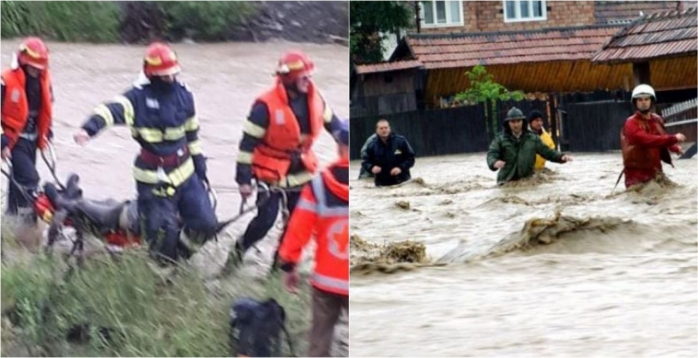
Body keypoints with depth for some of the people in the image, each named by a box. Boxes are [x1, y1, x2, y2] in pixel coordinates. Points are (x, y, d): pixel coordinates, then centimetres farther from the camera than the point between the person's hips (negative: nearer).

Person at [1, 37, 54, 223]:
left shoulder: (44, 79, 2)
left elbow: (47, 108, 18)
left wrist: (46, 134, 15)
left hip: (32, 138, 7)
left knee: (20, 181, 15)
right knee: (29, 179, -18)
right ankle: (27, 220, -14)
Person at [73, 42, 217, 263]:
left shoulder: (183, 95, 4)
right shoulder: (138, 97, -14)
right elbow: (113, 111, -32)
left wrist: (198, 161, 19)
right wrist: (90, 127, -51)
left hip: (185, 173, 5)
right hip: (154, 179, -5)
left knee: (205, 223, 4)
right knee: (163, 232, -5)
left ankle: (180, 255, 31)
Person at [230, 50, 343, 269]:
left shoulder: (313, 98, -6)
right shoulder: (267, 105, -23)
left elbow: (331, 121, 13)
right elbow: (248, 143, -18)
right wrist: (243, 179, -18)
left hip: (300, 170, 6)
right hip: (271, 172, -6)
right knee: (266, 219, -6)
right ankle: (238, 252, 19)